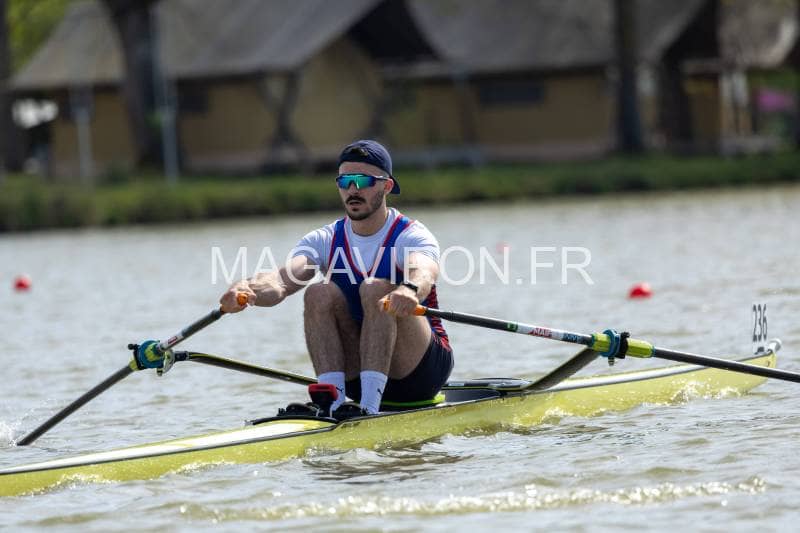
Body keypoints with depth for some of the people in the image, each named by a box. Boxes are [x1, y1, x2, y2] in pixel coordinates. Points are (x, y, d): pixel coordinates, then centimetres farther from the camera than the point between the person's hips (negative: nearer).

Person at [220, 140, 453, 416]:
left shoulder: (412, 236, -10)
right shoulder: (324, 240, 2)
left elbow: (423, 273, -36)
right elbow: (285, 278, -19)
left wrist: (410, 290, -62)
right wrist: (248, 290, -43)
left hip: (422, 371, -4)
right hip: (357, 378, 4)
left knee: (376, 289, -28)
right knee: (319, 293, -18)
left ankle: (369, 405, -39)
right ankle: (333, 402, -31)